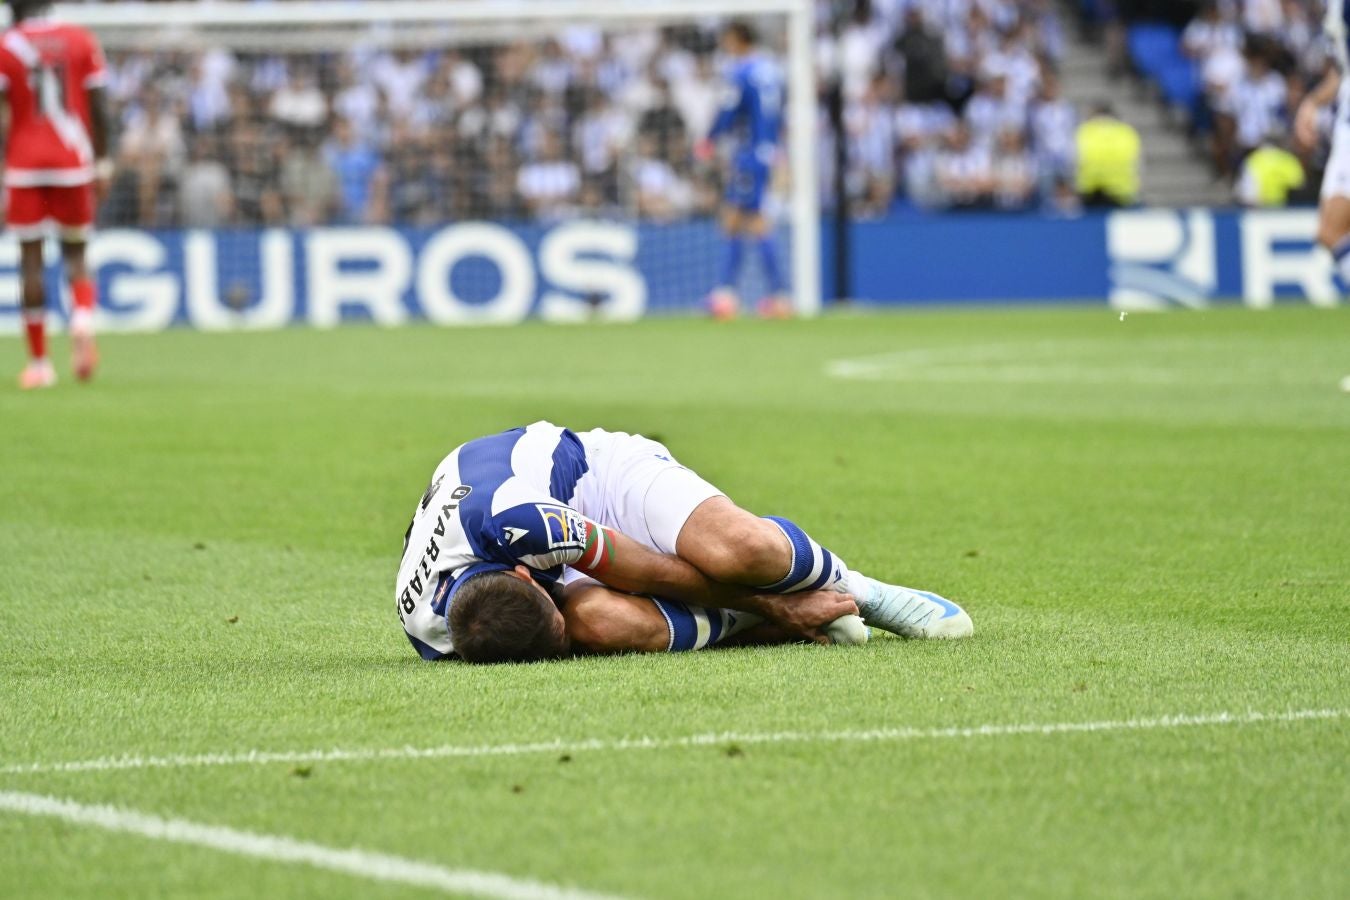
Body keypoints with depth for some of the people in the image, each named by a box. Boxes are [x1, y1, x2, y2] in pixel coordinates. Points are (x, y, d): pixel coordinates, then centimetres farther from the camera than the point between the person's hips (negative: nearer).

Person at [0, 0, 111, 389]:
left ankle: (38, 362, 1)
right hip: (74, 160, 2)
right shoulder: (80, 41, 4)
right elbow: (99, 109, 3)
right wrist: (102, 164, 10)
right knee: (75, 254, 12)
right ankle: (83, 320, -18)